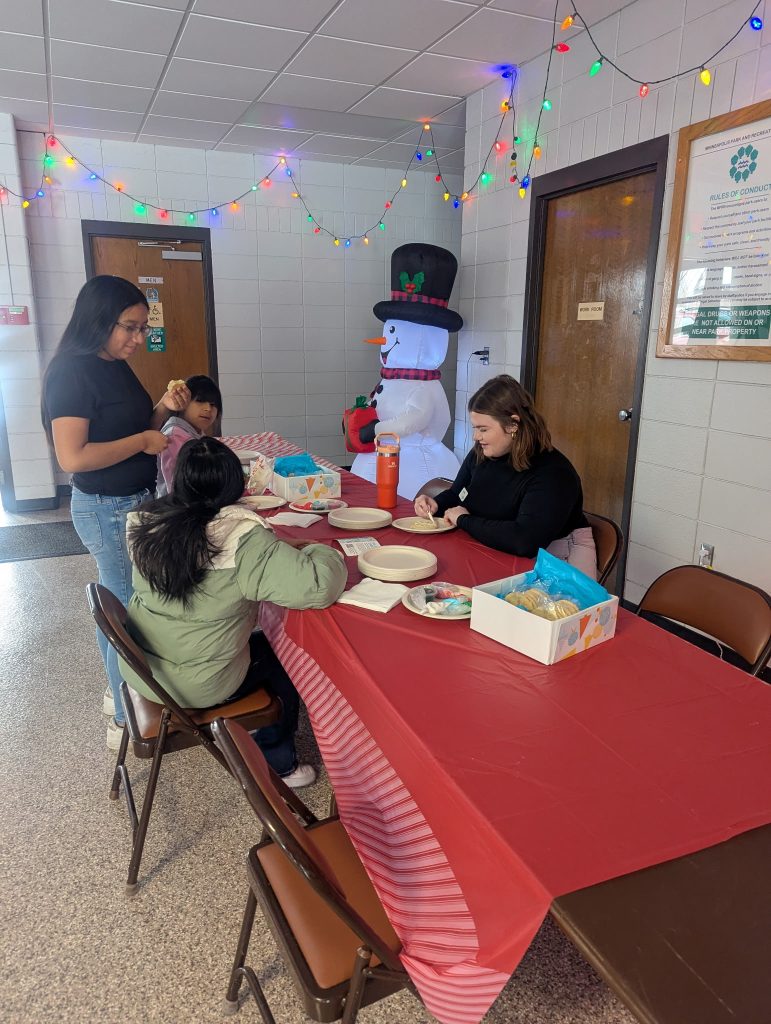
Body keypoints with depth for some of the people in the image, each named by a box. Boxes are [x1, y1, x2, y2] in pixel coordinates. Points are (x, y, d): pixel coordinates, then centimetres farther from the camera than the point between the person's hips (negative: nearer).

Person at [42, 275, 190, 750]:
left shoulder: (116, 366, 8)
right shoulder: (72, 372, -19)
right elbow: (73, 457, -26)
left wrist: (163, 409, 0)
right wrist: (144, 440, -19)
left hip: (135, 502, 9)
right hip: (108, 510, -9)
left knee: (119, 604, 20)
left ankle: (119, 690, 38)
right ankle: (127, 721, 18)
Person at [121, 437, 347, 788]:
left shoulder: (145, 522, -9)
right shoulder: (243, 539, -28)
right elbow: (318, 586, -34)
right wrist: (319, 552, -11)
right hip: (198, 687, -5)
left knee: (258, 643, 28)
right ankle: (277, 765, 35)